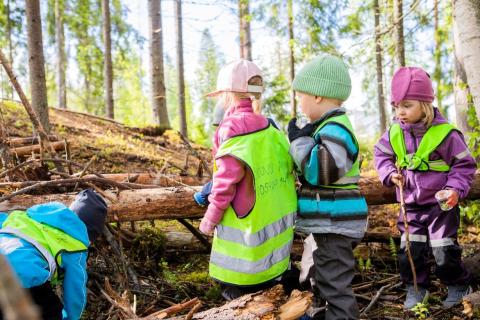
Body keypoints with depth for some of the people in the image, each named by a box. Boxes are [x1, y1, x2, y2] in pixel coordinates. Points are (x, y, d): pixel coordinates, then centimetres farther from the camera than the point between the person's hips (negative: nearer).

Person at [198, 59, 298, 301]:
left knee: (238, 294, 4)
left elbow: (228, 176, -18)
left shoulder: (232, 126, -13)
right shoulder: (269, 126, 8)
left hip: (246, 226, -7)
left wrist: (212, 217, -8)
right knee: (263, 293, 20)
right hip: (276, 222, 8)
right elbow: (287, 166, 10)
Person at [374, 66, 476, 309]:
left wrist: (456, 189, -20)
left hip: (440, 204, -4)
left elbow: (464, 164, -8)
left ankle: (458, 285, 26)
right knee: (410, 249, 7)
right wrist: (390, 173, -8)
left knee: (443, 250, 2)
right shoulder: (395, 132, -6)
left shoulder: (445, 133, -18)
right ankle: (415, 288, 25)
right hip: (410, 205, 4)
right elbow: (381, 154, 10)